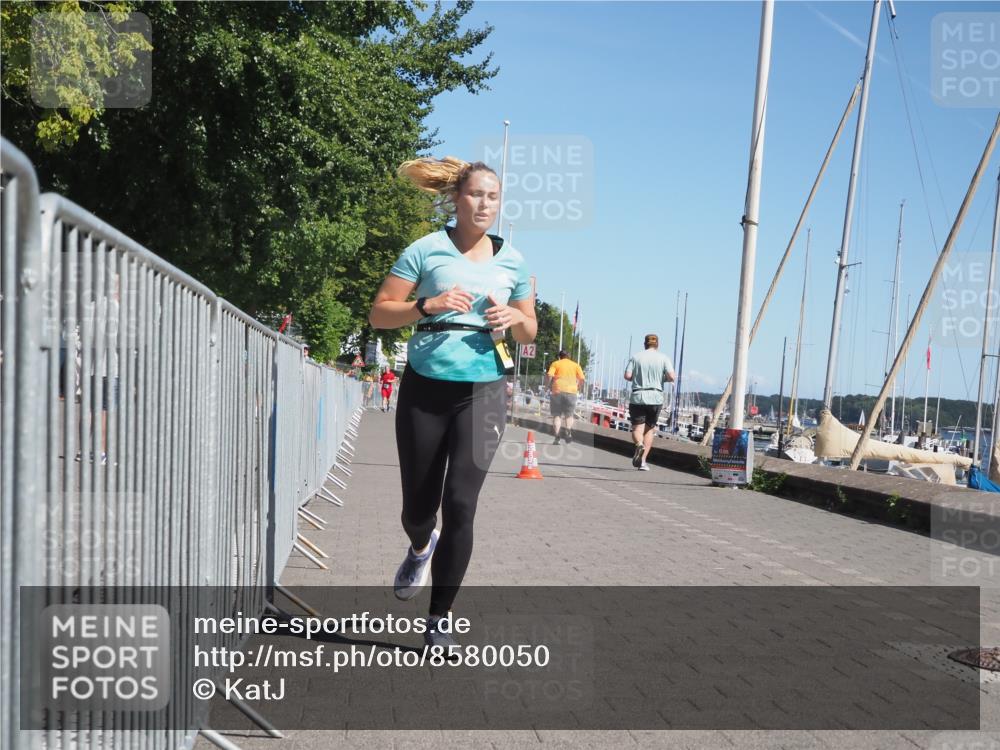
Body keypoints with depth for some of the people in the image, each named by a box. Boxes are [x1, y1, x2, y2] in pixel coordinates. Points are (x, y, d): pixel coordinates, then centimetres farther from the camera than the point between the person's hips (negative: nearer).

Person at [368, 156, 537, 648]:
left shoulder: (512, 261, 9)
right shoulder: (426, 251, 0)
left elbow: (529, 333, 17)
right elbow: (379, 314, -1)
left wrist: (516, 319, -6)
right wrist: (428, 306, -18)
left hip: (482, 392, 1)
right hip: (425, 388, -1)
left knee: (460, 506, -8)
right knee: (418, 507, 7)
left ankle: (439, 621, 7)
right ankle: (421, 550, 46)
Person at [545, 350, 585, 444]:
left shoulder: (555, 364, 10)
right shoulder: (576, 365, 15)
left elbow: (549, 376, -5)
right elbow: (582, 379, 6)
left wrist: (548, 386, 8)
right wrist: (578, 388, 19)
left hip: (557, 391, -1)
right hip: (571, 391, 1)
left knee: (557, 415, 6)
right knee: (569, 415, 12)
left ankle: (557, 437, -6)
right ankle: (568, 432, -14)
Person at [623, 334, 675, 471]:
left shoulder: (636, 357, 3)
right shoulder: (663, 358, 3)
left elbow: (627, 376, -5)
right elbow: (671, 377, -7)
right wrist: (662, 379, 13)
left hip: (637, 397, -1)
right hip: (655, 398, 1)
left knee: (637, 428, 0)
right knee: (649, 429, 12)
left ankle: (639, 444, -33)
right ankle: (643, 461, 5)